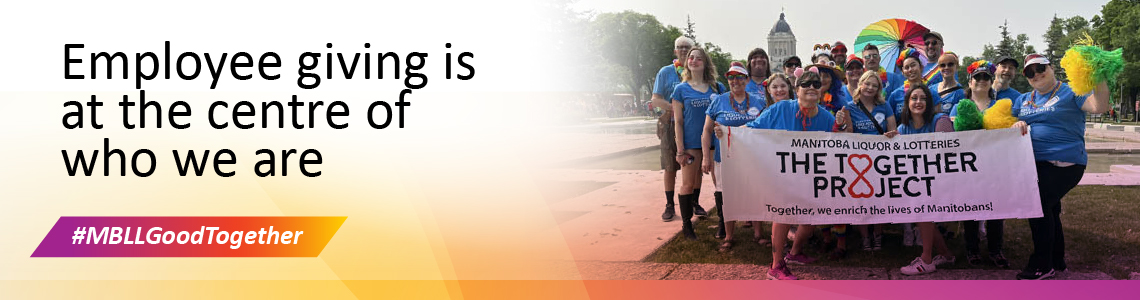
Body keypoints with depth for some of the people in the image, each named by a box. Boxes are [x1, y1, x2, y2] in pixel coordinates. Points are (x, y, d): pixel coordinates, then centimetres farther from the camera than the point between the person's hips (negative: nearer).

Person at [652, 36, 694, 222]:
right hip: (671, 124, -2)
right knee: (670, 167, 0)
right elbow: (656, 100, -2)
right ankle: (669, 206, 7)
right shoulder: (666, 72, 4)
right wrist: (675, 108, -19)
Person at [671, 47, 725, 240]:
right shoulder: (681, 89, 0)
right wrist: (680, 149, -7)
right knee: (688, 184, 2)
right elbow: (678, 122, -1)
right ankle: (686, 224, 12)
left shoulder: (717, 88, 7)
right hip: (691, 144, -3)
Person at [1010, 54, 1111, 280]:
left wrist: (1099, 80, -31)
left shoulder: (1070, 92, -2)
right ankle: (1057, 261, 32)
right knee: (1048, 211, 16)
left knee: (1038, 205, -17)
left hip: (1063, 164, -7)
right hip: (1034, 165, 7)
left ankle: (1043, 265, -7)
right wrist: (1016, 124, -12)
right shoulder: (1023, 100, 17)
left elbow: (1099, 107, -16)